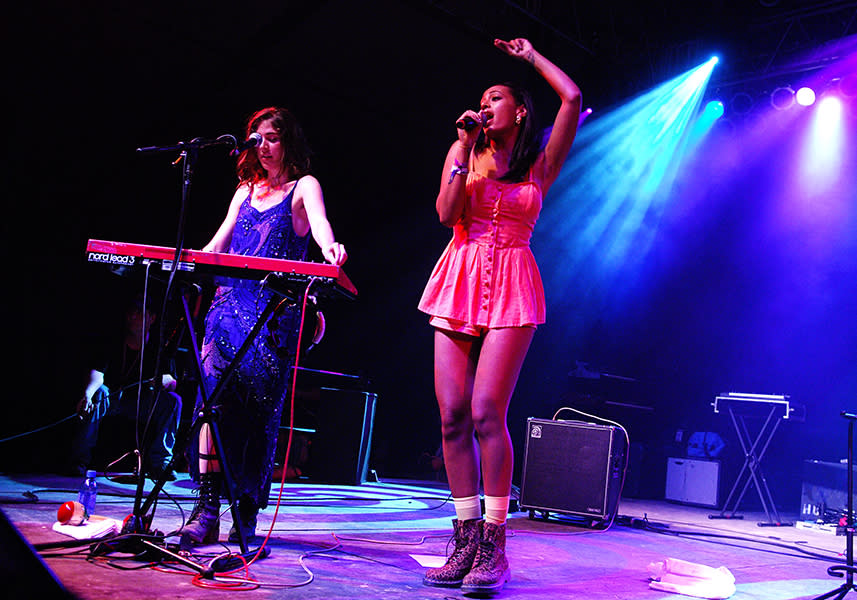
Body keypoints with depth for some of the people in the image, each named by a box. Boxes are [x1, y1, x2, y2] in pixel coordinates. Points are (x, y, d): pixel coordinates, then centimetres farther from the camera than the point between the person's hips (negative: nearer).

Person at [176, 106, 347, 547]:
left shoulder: (304, 187, 6)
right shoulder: (246, 190, 22)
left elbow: (319, 221, -17)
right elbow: (216, 245, 19)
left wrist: (328, 248, -40)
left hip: (276, 310, -4)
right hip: (231, 302, 4)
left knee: (259, 408, -6)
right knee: (213, 390, -14)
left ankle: (247, 512, 5)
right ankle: (207, 509, -13)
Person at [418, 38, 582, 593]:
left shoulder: (540, 165, 11)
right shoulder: (463, 152, 16)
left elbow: (572, 98, 3)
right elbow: (447, 213, 2)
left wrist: (530, 56, 16)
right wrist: (467, 148, 1)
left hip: (512, 288, -2)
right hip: (461, 281, 3)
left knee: (486, 412, -15)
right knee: (452, 415, -4)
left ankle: (494, 546, -7)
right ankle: (466, 541, 4)